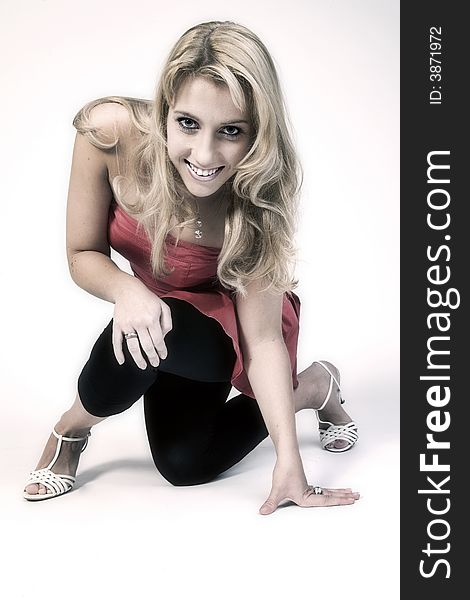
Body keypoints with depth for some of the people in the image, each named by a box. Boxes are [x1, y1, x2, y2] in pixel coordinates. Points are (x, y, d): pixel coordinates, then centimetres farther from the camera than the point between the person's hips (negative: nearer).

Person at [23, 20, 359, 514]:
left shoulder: (259, 199, -35)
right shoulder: (111, 131, -32)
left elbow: (262, 338, -30)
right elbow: (83, 255, -18)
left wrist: (289, 463, -33)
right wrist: (126, 290, -40)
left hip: (226, 322, -2)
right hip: (158, 308, 3)